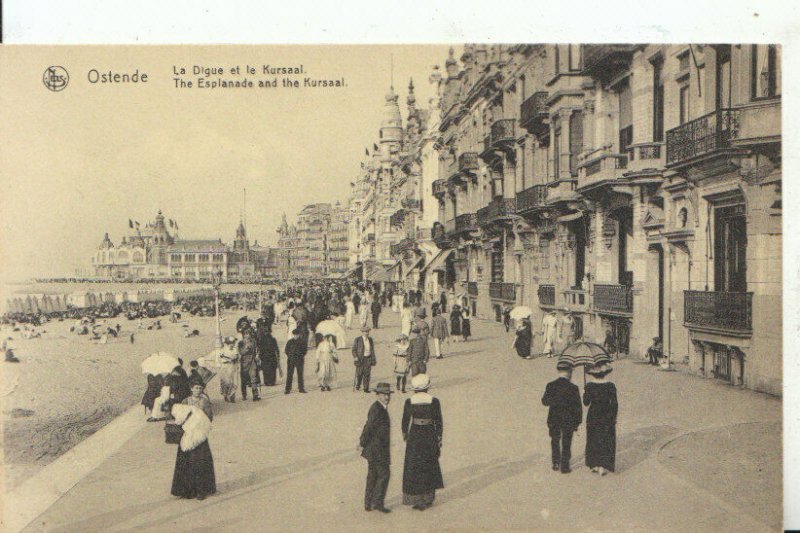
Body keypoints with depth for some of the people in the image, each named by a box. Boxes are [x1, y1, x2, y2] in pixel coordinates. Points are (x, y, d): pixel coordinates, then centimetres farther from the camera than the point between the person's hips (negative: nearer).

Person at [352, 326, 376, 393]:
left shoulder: (370, 340, 10)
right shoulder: (357, 340, -3)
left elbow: (372, 350, 15)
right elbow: (354, 350, -2)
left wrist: (373, 359, 11)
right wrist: (355, 357, -15)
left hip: (368, 359, 3)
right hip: (360, 359, -3)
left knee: (367, 374, 0)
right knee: (359, 373, 2)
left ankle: (366, 388, 6)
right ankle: (357, 386, 25)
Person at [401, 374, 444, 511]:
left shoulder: (409, 402, -8)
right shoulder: (434, 401, -9)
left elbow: (405, 421, 0)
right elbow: (439, 422, -5)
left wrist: (405, 434, 17)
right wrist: (439, 439, 5)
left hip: (414, 436, -1)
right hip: (430, 435, 1)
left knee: (413, 468, 10)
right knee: (429, 466, 18)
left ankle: (416, 499, 10)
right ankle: (428, 498, 25)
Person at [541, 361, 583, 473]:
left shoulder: (550, 386, -11)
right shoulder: (573, 388, -16)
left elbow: (545, 402, -4)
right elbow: (578, 407, -12)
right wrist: (577, 422, -1)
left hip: (553, 420, 2)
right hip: (568, 421, -2)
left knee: (555, 441, 22)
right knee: (566, 444, 12)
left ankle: (556, 463, 27)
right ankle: (564, 467, 18)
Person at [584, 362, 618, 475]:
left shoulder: (589, 386, -11)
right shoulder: (610, 386, -12)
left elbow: (586, 402, -6)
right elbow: (614, 404, -9)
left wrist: (584, 393, 12)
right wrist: (614, 417, 3)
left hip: (593, 417, 1)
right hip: (607, 418, -1)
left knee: (593, 441, 15)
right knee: (606, 442, 8)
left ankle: (595, 465, 20)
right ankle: (603, 467, 4)